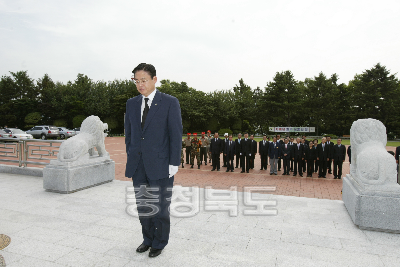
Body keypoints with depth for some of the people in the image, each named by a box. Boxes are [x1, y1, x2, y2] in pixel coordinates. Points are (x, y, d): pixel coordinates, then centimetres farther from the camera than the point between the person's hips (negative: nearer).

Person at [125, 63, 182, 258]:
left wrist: (174, 163, -10)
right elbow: (129, 134, 14)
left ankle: (160, 243, 30)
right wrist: (130, 160, 11)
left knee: (160, 206, 8)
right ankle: (148, 239, 36)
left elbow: (176, 134, -7)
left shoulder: (170, 103, -5)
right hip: (138, 166, 5)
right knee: (142, 206, 15)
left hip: (160, 164, -4)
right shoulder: (131, 103, 9)